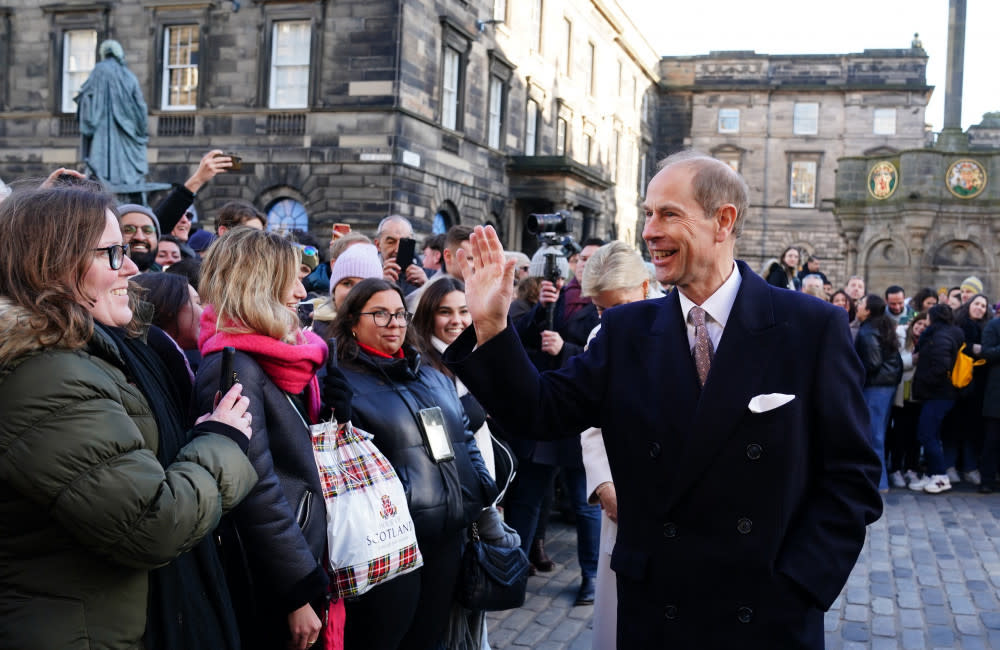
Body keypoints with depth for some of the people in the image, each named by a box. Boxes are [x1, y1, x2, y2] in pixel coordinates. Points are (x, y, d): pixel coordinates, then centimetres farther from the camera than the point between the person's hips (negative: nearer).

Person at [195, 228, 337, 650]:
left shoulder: (276, 358, 9)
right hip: (270, 589, -9)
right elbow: (257, 492, -24)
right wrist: (298, 593, -22)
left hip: (303, 561, 9)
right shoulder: (233, 368, -19)